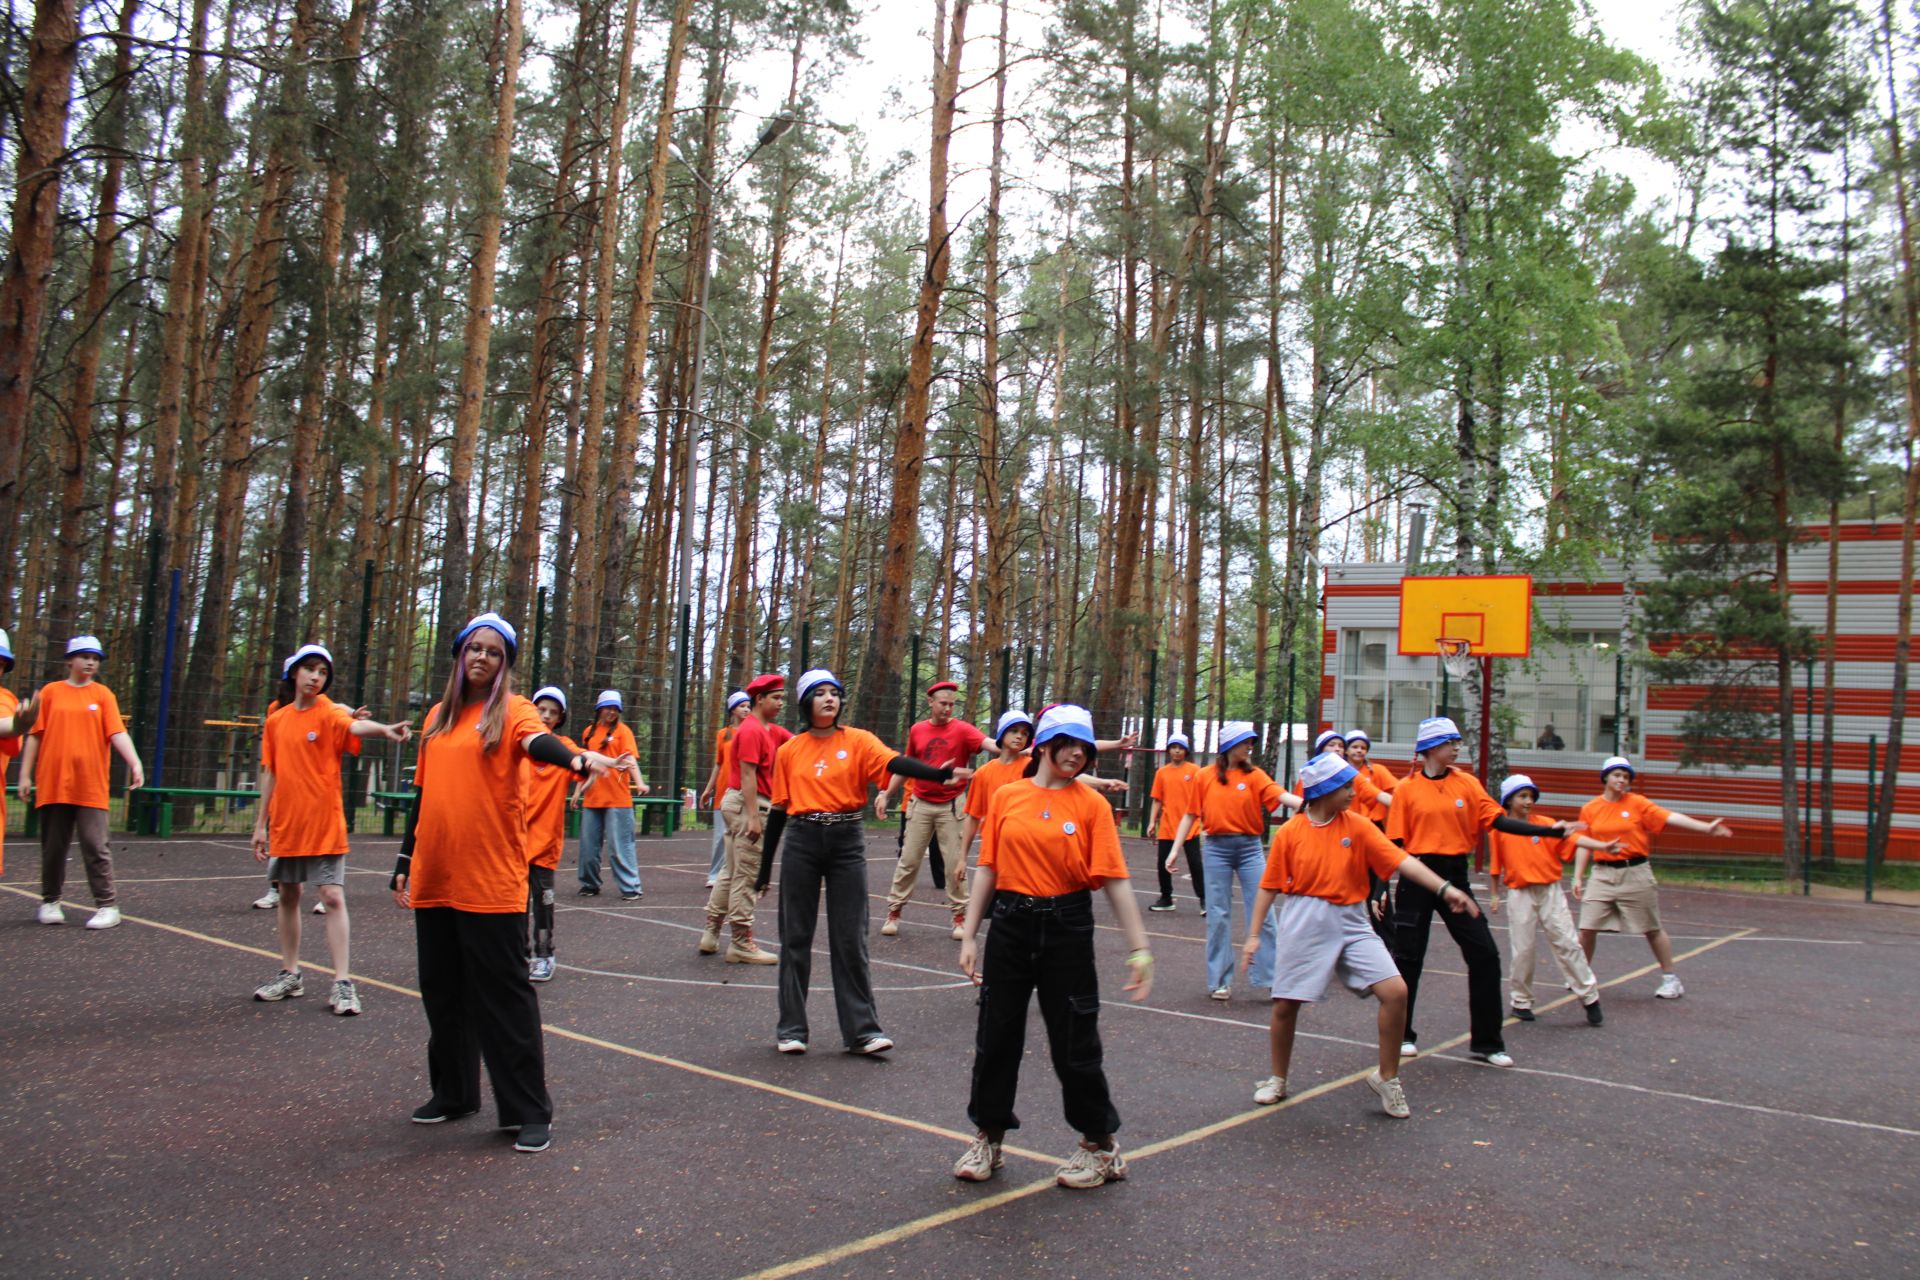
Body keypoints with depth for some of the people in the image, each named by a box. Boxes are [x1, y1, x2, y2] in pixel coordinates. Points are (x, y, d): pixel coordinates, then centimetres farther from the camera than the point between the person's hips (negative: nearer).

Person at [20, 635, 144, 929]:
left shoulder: (103, 694, 6)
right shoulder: (50, 692, 8)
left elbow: (117, 733, -4)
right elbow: (35, 735, 8)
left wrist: (135, 763, -19)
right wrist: (25, 774, 3)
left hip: (91, 787, -1)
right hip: (52, 784, 1)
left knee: (96, 847, -5)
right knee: (53, 847, 10)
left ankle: (107, 906, -2)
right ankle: (50, 902, 25)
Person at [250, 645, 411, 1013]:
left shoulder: (329, 713, -7)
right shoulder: (275, 721, 8)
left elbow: (355, 725, -30)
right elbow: (270, 775, 13)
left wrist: (384, 729, -53)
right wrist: (261, 824, 12)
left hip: (324, 825, -5)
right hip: (285, 826, 5)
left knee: (332, 896, -8)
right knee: (288, 896, 14)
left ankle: (342, 982, -6)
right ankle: (290, 975, 27)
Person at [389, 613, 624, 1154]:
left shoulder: (513, 709, -2)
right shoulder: (439, 716, 14)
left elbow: (539, 742, -25)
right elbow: (422, 795, 19)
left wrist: (577, 759, -47)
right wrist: (405, 862, 19)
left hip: (492, 882, -6)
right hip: (434, 880, 6)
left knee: (504, 994, -3)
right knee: (443, 992, 14)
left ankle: (530, 1111, 4)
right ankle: (453, 1092, 30)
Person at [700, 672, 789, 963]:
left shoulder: (771, 731, 15)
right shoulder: (752, 730, -14)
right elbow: (748, 775, -20)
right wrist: (753, 816, -24)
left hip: (741, 803, 11)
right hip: (748, 804, -11)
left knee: (732, 871, 16)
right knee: (745, 875, -5)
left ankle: (711, 934, 23)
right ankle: (741, 943, 0)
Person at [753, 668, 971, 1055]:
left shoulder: (857, 741, -1)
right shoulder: (789, 751, 5)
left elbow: (896, 763, -18)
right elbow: (779, 808, 9)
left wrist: (940, 774, -37)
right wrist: (765, 867, 10)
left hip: (847, 841, -1)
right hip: (802, 842, 1)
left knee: (851, 939, 2)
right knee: (796, 936, 6)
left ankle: (862, 1029, 8)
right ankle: (791, 1027, 18)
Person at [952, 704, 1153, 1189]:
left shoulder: (1092, 804, -4)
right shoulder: (1006, 796, 2)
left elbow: (1115, 880, -7)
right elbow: (987, 870, 5)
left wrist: (1139, 949, -11)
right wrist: (969, 935, 3)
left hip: (1067, 928, -2)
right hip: (1010, 925, 2)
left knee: (1075, 1042, 5)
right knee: (996, 1035, 10)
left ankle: (1101, 1147, 24)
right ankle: (988, 1138, 29)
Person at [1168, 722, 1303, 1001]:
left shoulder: (1254, 774, 1)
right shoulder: (1204, 777, 2)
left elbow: (1280, 795, -13)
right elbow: (1191, 815, 6)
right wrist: (1175, 850, 2)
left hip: (1249, 847, 0)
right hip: (1216, 848, 0)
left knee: (1262, 913, -2)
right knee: (1218, 915, 5)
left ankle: (1271, 976, 6)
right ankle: (1220, 981, 14)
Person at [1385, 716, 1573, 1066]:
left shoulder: (1467, 783, 4)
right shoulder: (1407, 788, -3)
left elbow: (1498, 820, -3)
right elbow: (1394, 842, -3)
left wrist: (1553, 831, -11)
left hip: (1455, 875, 3)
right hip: (1417, 877, -3)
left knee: (1484, 955, 0)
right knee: (1408, 958, 4)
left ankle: (1486, 1042, 13)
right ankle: (1402, 1036, 22)